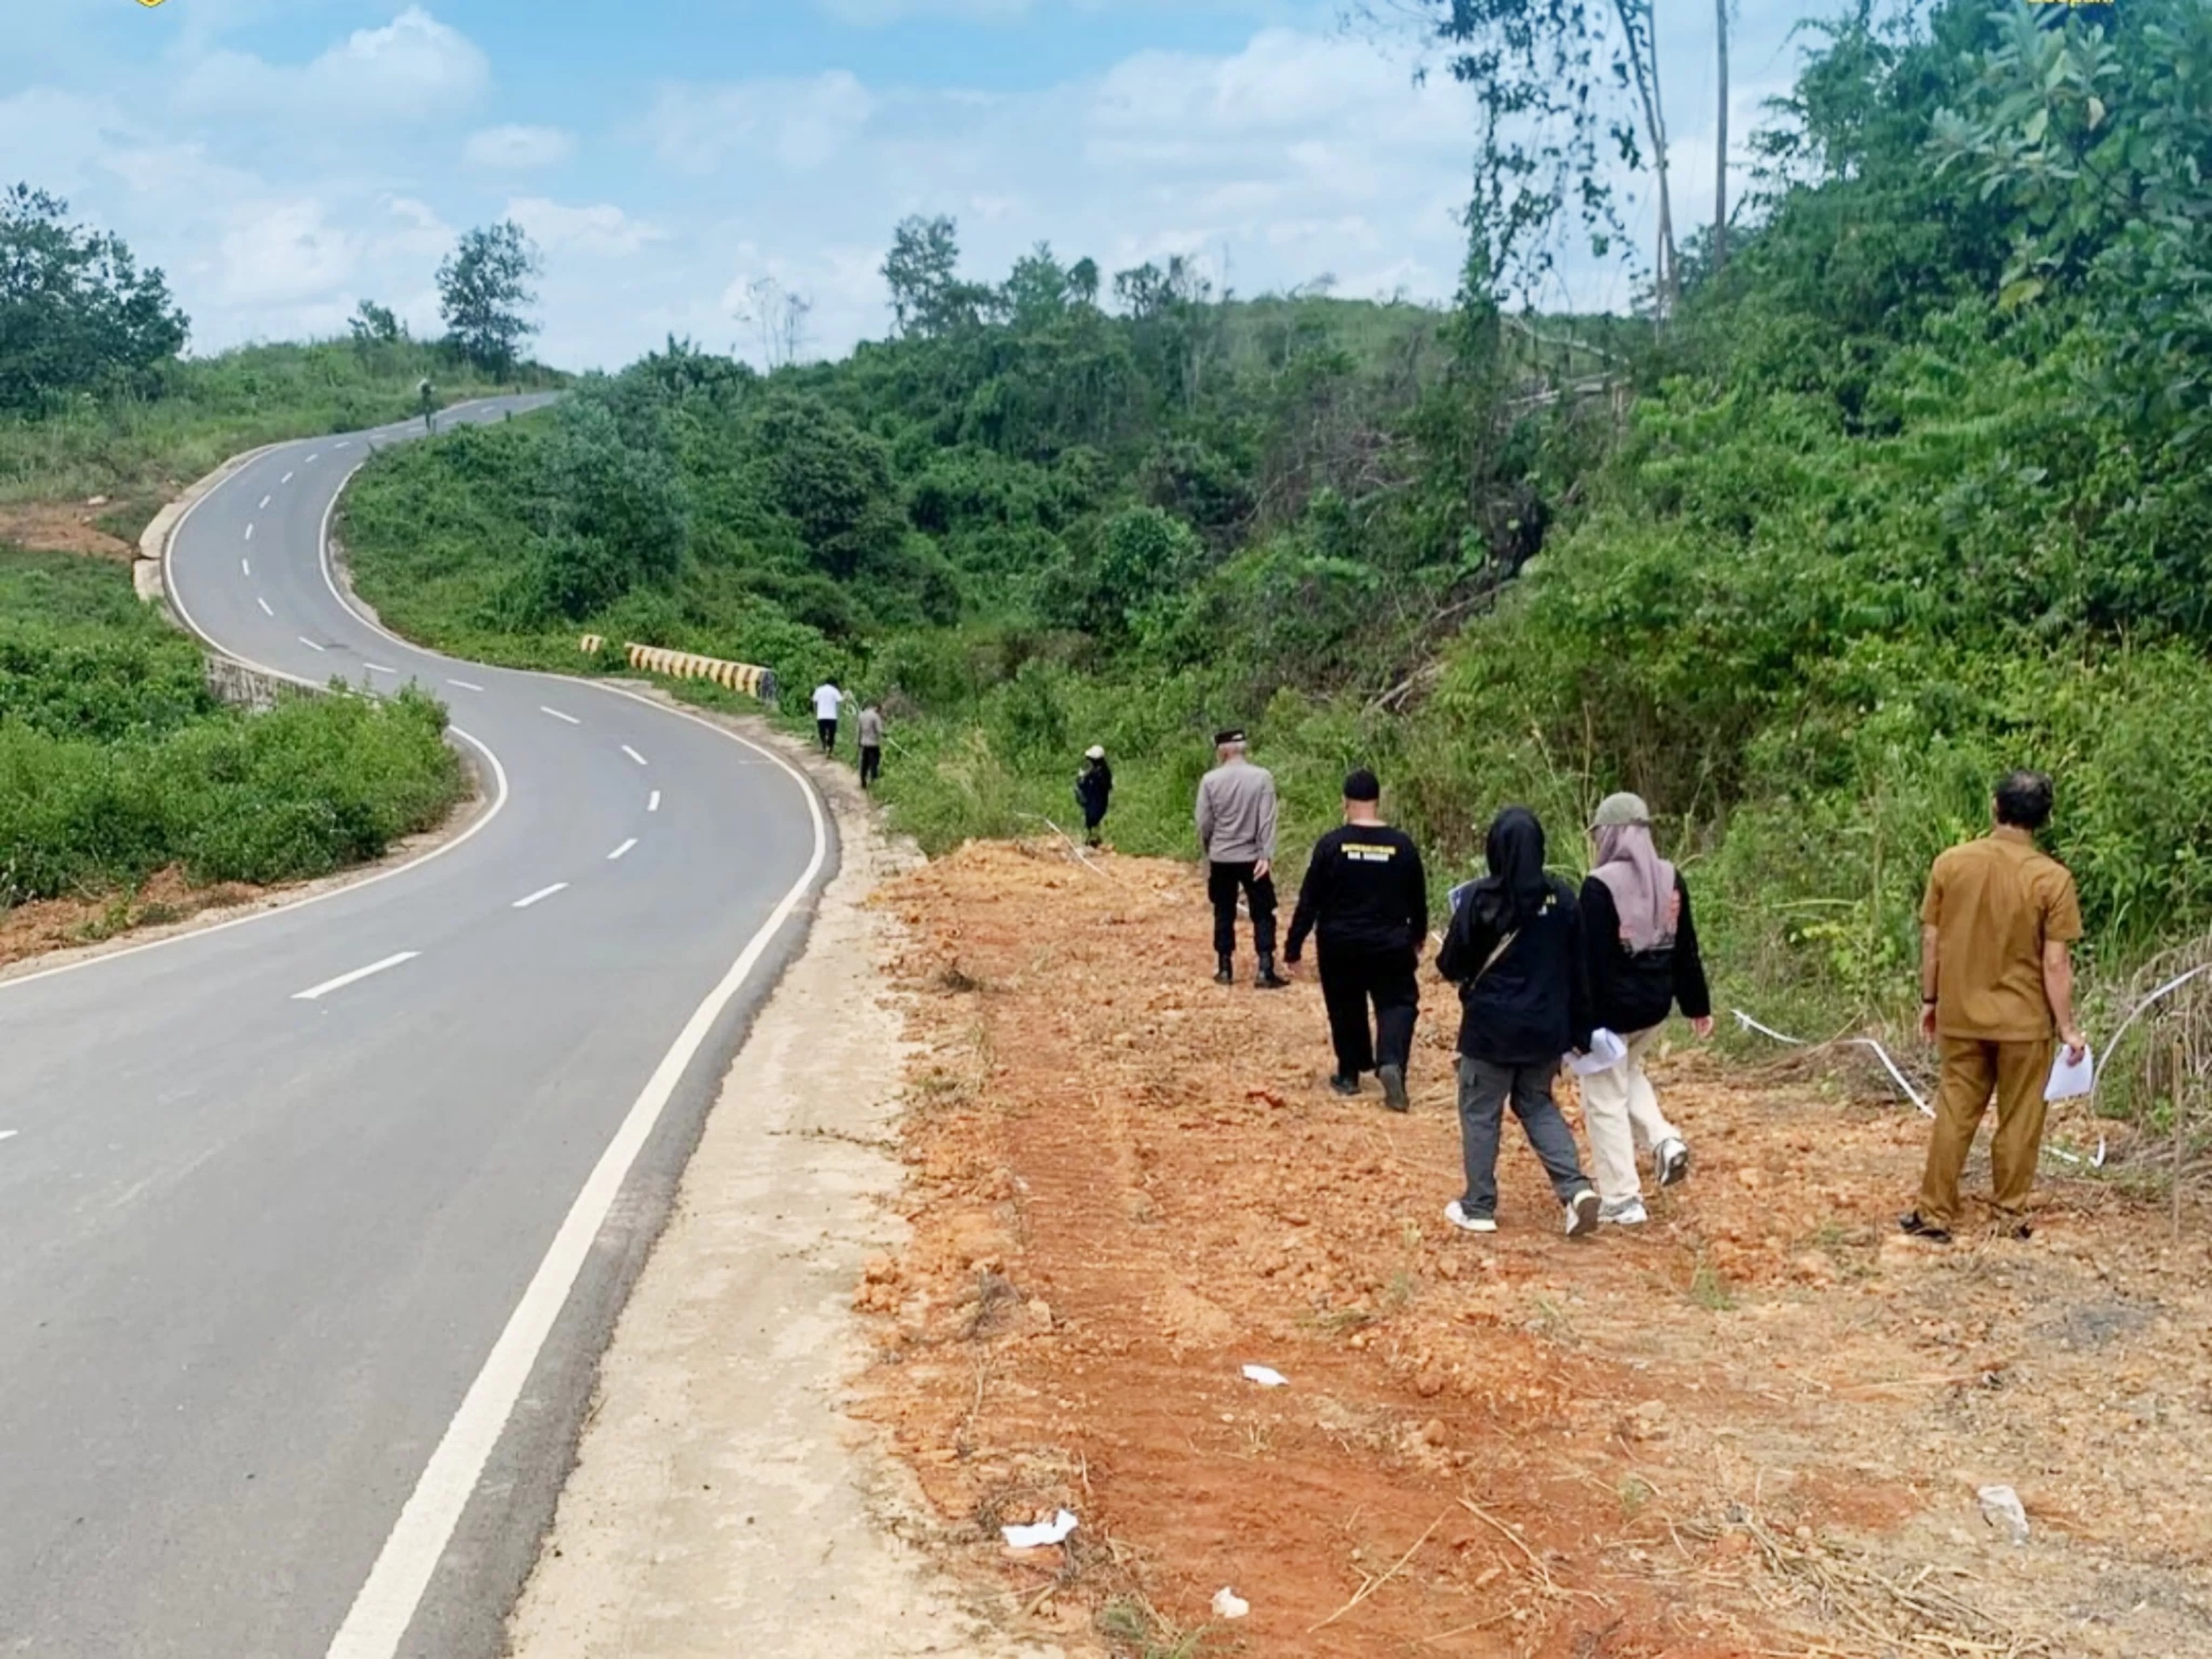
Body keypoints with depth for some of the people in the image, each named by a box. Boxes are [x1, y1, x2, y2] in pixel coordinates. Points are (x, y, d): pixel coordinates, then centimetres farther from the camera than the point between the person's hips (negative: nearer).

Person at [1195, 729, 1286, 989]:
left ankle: (1225, 970, 15)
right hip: (1253, 858, -1)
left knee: (1224, 915, 12)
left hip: (1221, 859, 1)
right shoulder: (1263, 777, -8)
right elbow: (1267, 820, -12)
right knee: (1263, 916, 5)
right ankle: (1265, 972, -1)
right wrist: (1267, 855, -11)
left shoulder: (1210, 780, -6)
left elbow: (1204, 823, 0)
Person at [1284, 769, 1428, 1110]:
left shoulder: (1331, 844, -10)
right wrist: (1418, 937, 26)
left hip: (1340, 947, 0)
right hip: (1390, 946, 0)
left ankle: (1349, 1075, 24)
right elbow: (1419, 900, 8)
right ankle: (1391, 1063, -17)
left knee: (1346, 1011, 15)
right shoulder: (1402, 845, -4)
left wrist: (1293, 947, 1)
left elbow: (1308, 901, -8)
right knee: (1396, 1004, 7)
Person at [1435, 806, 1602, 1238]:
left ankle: (1478, 1207, 16)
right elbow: (1579, 968, 3)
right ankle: (1576, 1187, 3)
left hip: (1492, 1027, -4)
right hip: (1546, 1027, 4)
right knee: (1537, 1104, 20)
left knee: (1480, 1112, 10)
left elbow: (1452, 964, -8)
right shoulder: (1561, 897, -3)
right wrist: (1580, 1031, 10)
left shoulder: (1479, 899, -15)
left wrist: (1449, 963, 17)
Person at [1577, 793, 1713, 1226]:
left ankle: (1622, 1199, 6)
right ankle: (1666, 1141, 11)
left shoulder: (1600, 885, -18)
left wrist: (1584, 1022, -15)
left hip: (1612, 1006, -7)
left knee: (1605, 1099, 5)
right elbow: (1685, 949, 10)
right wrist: (1697, 1005, 17)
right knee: (1626, 1073, 31)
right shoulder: (1671, 879, 2)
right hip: (1654, 1003, 7)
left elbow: (1591, 960, -18)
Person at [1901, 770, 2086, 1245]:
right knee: (2018, 1121, 11)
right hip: (2024, 1021, -2)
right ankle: (2011, 1217, 19)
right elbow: (2055, 963, -12)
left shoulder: (1951, 863, -5)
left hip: (1961, 1016, 2)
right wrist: (2067, 1027, -3)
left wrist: (1929, 1000, 12)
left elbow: (1931, 942, 0)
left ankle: (1935, 1215, 13)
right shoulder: (2052, 878, -12)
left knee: (1954, 1116, 10)